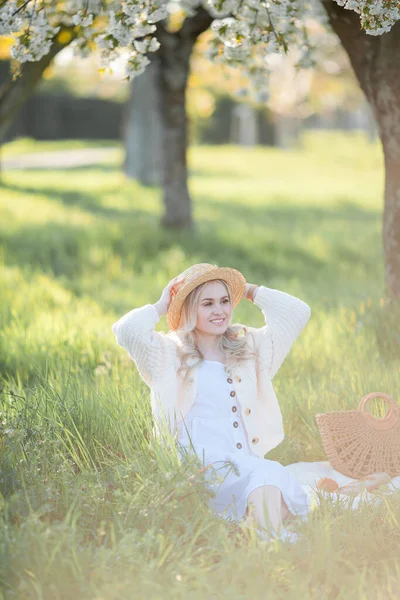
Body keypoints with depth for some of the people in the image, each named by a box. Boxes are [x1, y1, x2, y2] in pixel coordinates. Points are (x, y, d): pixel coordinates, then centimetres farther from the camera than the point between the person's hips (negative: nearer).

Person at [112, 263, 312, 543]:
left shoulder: (251, 347, 22)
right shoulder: (169, 354, 9)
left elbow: (298, 312, 21)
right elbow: (126, 330, -9)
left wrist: (249, 290, 22)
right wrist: (161, 307, 9)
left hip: (249, 461, 4)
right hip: (200, 466, -4)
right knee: (264, 475, -34)